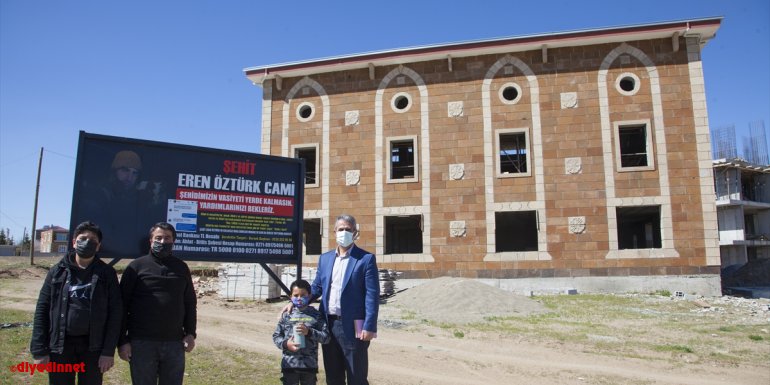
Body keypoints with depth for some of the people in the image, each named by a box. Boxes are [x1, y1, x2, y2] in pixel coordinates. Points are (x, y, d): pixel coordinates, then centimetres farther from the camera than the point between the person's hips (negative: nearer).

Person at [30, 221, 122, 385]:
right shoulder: (57, 272, 3)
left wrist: (109, 351, -8)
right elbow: (42, 311, 3)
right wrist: (39, 350, -3)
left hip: (94, 346, -1)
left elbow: (115, 313, -3)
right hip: (60, 345, 1)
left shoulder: (107, 273, -1)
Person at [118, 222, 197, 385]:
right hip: (142, 342, -2)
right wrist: (122, 340, -6)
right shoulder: (137, 266, 1)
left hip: (174, 342, 3)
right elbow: (123, 305, -1)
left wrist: (190, 333, 3)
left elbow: (190, 303, 13)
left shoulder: (182, 268, 10)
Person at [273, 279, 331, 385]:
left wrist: (309, 332, -17)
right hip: (289, 364, 0)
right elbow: (276, 336, 6)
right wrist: (285, 343, -14)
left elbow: (326, 337, -4)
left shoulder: (316, 315, 1)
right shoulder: (287, 315, 3)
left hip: (309, 364, 0)